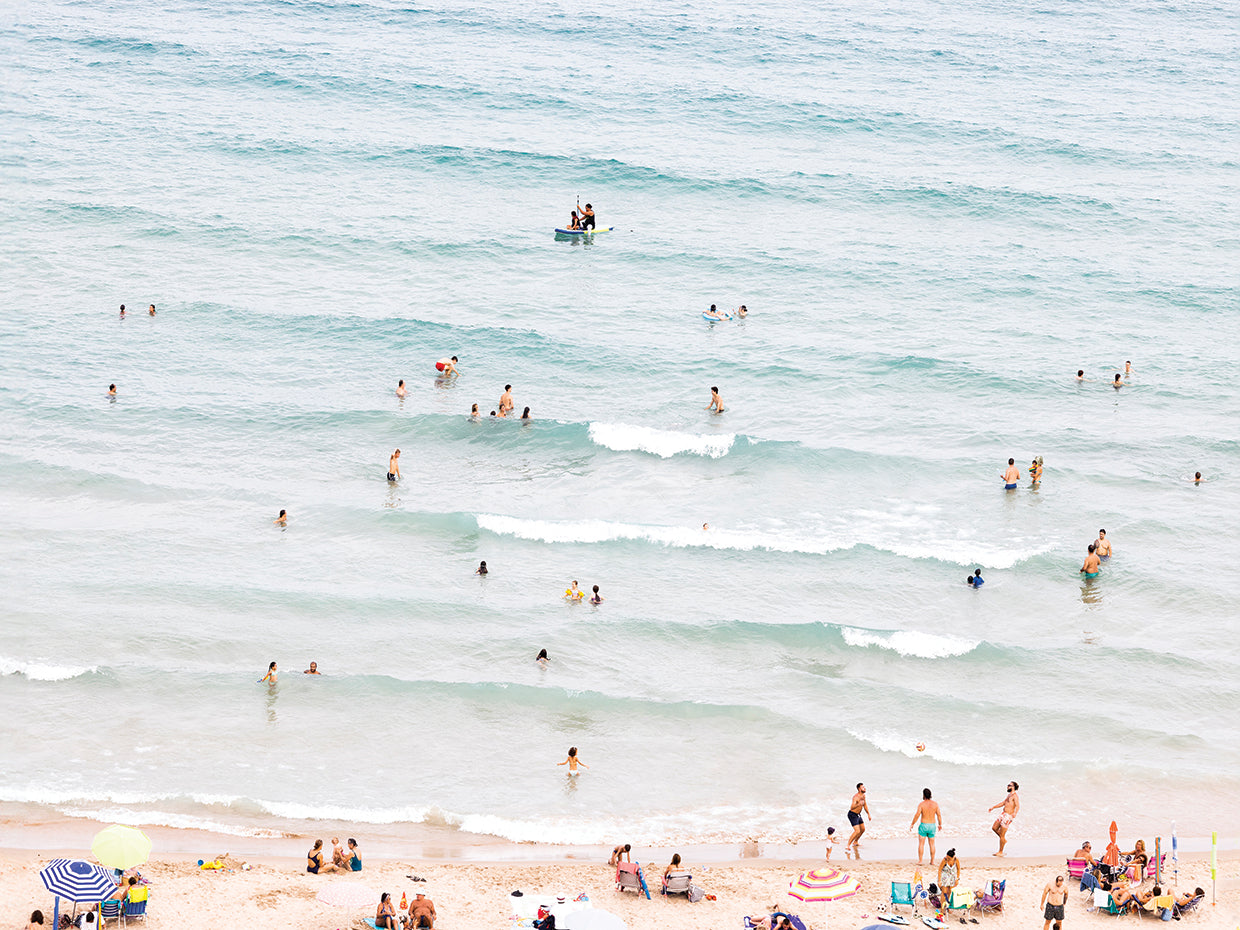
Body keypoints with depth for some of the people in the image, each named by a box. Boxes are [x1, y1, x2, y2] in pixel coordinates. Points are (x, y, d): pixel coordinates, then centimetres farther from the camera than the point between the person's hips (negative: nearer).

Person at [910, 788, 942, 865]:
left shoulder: (921, 804, -13)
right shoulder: (935, 804, -4)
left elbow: (917, 815, -15)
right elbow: (939, 815, 0)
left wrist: (912, 824, -3)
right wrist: (940, 824, 14)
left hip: (923, 825, -3)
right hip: (932, 825, 3)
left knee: (921, 843, 3)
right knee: (932, 844, 13)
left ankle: (920, 861, 1)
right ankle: (932, 860, 17)